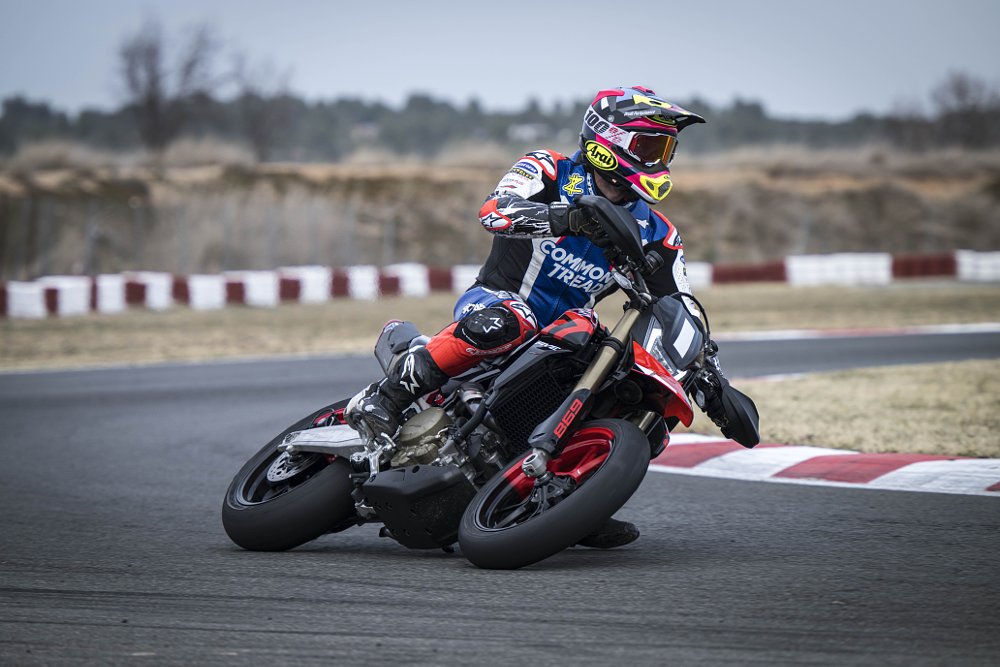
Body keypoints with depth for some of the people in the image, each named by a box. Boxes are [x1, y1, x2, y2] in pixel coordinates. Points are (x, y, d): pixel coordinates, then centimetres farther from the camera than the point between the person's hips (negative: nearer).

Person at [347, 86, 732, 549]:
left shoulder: (654, 233, 9)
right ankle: (386, 397, -31)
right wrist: (567, 217, -44)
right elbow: (494, 210, -26)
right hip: (500, 298, -6)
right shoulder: (550, 172, -5)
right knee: (501, 324, -43)